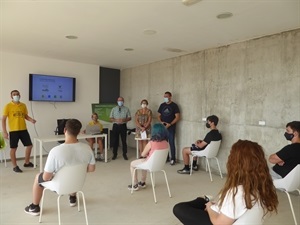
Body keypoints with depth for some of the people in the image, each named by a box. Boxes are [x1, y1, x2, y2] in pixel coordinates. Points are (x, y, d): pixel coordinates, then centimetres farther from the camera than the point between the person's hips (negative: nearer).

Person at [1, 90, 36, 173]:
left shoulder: (23, 105, 6)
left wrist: (31, 120, -5)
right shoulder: (8, 106, -7)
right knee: (13, 149, 5)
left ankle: (27, 163, 27)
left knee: (29, 145, 8)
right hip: (13, 131, -4)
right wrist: (4, 132, -11)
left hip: (23, 130, 4)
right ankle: (15, 166, 20)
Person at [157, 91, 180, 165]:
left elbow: (177, 117, -8)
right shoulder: (162, 105, 10)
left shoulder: (174, 105, -4)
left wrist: (170, 124, -15)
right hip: (163, 127, 5)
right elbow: (159, 116, 15)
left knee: (171, 143, -3)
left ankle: (173, 159, 6)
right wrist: (161, 122, -5)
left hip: (171, 127, -4)